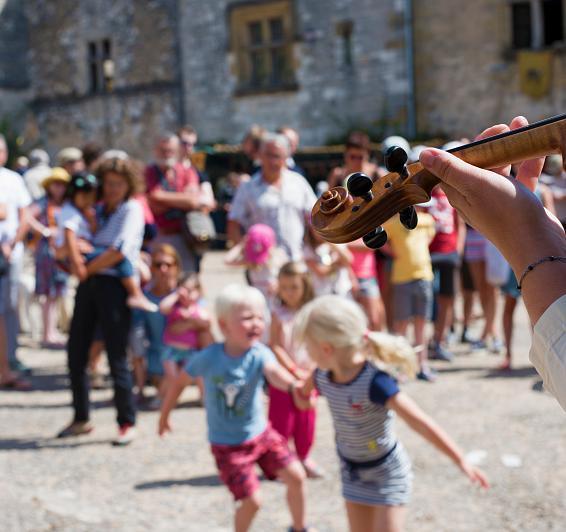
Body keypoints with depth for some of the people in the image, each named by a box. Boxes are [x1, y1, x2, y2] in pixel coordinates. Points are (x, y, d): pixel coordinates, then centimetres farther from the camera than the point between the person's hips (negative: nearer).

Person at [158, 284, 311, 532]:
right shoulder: (209, 357, -19)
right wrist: (164, 416, 7)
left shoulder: (259, 354, -18)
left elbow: (274, 372, -40)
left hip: (261, 433, 3)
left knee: (296, 476, 1)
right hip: (228, 444, -3)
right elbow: (180, 381, -3)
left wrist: (294, 385, -63)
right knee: (251, 500, -7)